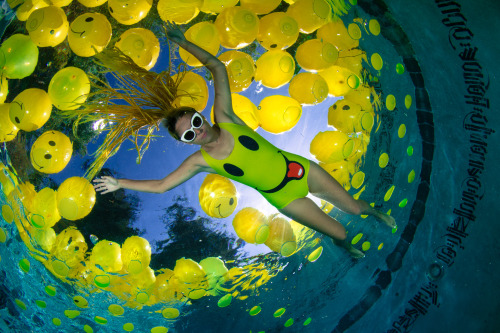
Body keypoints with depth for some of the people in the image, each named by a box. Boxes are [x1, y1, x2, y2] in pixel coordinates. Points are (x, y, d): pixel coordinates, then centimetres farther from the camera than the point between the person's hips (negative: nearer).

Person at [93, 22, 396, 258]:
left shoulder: (225, 118, -13)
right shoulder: (200, 161, -15)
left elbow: (217, 67, -11)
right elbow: (161, 185, -10)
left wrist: (183, 42, -12)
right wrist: (120, 183, -12)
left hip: (299, 169, 1)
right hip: (284, 198, -1)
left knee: (353, 206, 13)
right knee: (339, 233, 7)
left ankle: (376, 212, 50)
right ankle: (347, 247, 45)